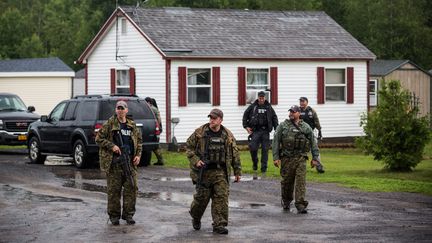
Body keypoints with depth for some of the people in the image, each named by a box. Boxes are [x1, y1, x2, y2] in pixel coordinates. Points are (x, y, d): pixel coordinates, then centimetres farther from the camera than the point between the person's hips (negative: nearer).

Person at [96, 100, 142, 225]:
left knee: (131, 188, 2)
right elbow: (99, 138, -2)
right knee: (114, 190, 0)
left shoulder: (132, 126, 12)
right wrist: (111, 146, -13)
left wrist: (138, 155, 6)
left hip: (130, 162, 4)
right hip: (114, 162, -4)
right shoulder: (109, 124, 0)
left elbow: (139, 142, 20)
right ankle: (114, 215, 10)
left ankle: (128, 214, 12)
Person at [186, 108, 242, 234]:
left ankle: (219, 224, -2)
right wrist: (195, 160, -10)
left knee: (221, 197, -7)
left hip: (220, 172, 1)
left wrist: (237, 171, 10)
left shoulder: (227, 135, 4)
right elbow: (189, 147, 5)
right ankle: (196, 218, 32)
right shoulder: (200, 133, -2)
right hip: (203, 171, -1)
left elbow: (235, 154, 10)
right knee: (202, 197, 4)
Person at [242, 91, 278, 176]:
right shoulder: (253, 106, 4)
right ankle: (255, 166, 7)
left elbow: (274, 118, 15)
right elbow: (245, 115, 10)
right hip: (255, 131, -2)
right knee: (253, 148, -13)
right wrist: (246, 126, 2)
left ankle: (264, 169, 7)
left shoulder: (269, 107, 9)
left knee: (265, 150, 2)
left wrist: (276, 129, 7)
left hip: (265, 131, 2)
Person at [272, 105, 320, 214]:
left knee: (301, 181, -9)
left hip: (301, 158, 0)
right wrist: (276, 157, -5)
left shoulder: (306, 127, 11)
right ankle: (286, 201, 28)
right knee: (287, 181, 6)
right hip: (287, 158, 0)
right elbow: (276, 142, 2)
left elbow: (313, 142, 14)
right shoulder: (283, 126, 6)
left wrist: (315, 157, 9)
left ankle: (300, 205, -9)